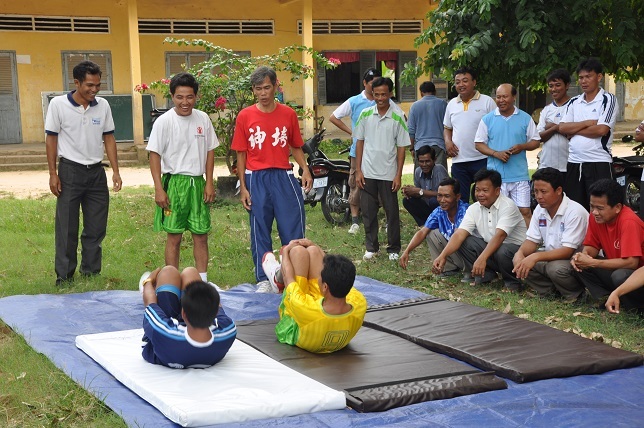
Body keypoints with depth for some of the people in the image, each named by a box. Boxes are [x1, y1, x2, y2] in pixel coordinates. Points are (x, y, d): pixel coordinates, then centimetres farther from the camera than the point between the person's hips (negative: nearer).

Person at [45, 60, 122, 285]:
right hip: (70, 171, -3)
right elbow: (51, 139, -2)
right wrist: (53, 174, -7)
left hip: (96, 172, 4)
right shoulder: (58, 104, -6)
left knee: (96, 228, 7)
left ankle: (91, 274, 19)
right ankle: (64, 277, 10)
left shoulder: (103, 105, 3)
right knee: (67, 228, 1)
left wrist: (115, 171, 2)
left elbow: (109, 138, 8)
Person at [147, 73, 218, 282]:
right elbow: (154, 155, -7)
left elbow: (210, 151, 10)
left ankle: (202, 281, 16)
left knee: (201, 235, 7)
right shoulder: (164, 121, -8)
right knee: (174, 236, 2)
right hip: (174, 183, -4)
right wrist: (159, 189, -12)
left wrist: (209, 183, 4)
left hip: (197, 183, 4)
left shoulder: (203, 119, 3)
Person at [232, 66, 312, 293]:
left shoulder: (288, 114, 5)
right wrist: (242, 187, 0)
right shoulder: (245, 116, 2)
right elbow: (241, 154, 5)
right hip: (256, 178, 0)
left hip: (283, 177, 1)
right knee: (260, 231, 5)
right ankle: (264, 280, 14)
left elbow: (296, 147, 12)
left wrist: (305, 170, -5)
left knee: (293, 227, -1)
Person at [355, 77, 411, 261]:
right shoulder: (365, 114, 3)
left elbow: (401, 147, 0)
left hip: (388, 174, -2)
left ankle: (393, 249, 15)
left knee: (392, 212, 4)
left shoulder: (397, 118, -3)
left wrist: (398, 175, -6)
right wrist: (358, 171, 1)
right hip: (368, 173, 2)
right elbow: (360, 143, 6)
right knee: (368, 211, 7)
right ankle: (371, 247, 19)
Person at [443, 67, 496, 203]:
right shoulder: (452, 104, 13)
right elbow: (447, 128, 23)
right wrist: (448, 141, 2)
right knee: (460, 200, 9)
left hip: (482, 160, -4)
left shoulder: (487, 101, -1)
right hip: (458, 160, 4)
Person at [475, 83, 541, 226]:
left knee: (525, 211, -2)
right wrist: (496, 153, -12)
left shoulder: (525, 118, 6)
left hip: (520, 175, 0)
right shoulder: (487, 119, 5)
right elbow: (478, 143, 4)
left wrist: (522, 146, -12)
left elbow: (535, 141, 9)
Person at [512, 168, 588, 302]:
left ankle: (574, 294, -7)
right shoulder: (540, 210, 2)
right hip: (552, 257, 7)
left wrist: (536, 257, -37)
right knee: (519, 261, -12)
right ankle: (551, 290, -1)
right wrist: (520, 253, -19)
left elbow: (568, 251, -27)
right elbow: (532, 241, 5)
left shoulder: (575, 212, -22)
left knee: (556, 268, -37)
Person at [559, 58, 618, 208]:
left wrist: (574, 130, -4)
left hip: (599, 163, -5)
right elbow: (562, 127, 3)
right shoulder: (574, 102, 14)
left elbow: (602, 129, -14)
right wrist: (587, 123, -8)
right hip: (574, 162, 5)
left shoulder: (608, 100, -1)